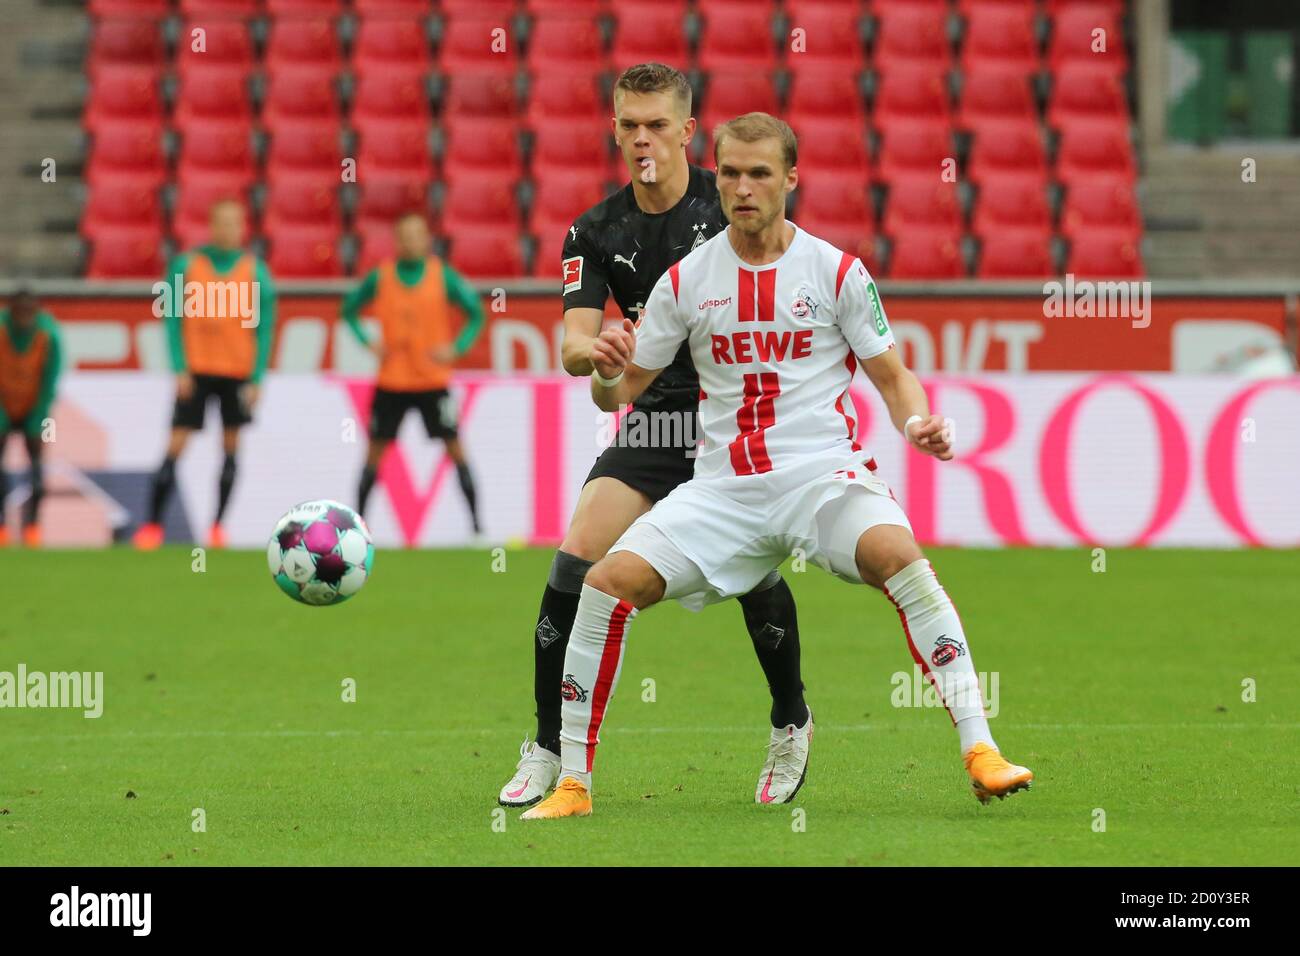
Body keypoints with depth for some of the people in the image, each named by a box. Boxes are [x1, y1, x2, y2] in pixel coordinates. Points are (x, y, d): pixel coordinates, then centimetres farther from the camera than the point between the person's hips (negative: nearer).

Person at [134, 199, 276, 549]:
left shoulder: (255, 271, 1)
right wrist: (180, 369, -8)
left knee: (231, 446, 3)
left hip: (237, 373, 1)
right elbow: (173, 320, 0)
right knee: (175, 445, -5)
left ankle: (218, 525, 10)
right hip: (195, 372, -1)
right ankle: (153, 524, -2)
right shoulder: (186, 266, 0)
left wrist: (256, 378, -5)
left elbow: (264, 326, 1)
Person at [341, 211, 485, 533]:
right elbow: (349, 309, 12)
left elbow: (476, 313, 1)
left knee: (454, 446, -5)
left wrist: (457, 348, -12)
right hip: (391, 381, 1)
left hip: (433, 378, -1)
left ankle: (476, 522, -1)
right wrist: (368, 342, -3)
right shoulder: (379, 278, 0)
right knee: (375, 450, 4)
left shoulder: (443, 277, -4)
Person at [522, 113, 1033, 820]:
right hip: (722, 488, 2)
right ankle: (572, 782, -5)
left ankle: (980, 750, -31)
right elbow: (620, 392, 12)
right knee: (609, 581, -17)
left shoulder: (836, 271, 2)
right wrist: (607, 370, -12)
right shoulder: (687, 280, 7)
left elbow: (893, 376, 7)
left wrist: (916, 422, -15)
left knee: (899, 557, -33)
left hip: (823, 474, -2)